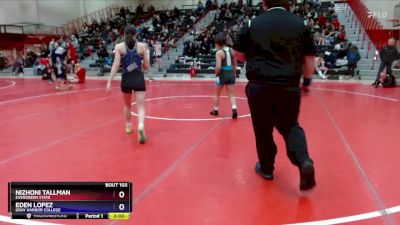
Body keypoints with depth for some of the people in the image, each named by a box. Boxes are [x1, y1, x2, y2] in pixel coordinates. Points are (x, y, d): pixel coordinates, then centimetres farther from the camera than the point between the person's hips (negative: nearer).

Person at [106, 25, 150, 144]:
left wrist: (109, 82, -8)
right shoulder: (142, 46, 3)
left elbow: (116, 65, -8)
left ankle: (128, 126, 40)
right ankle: (141, 126, -29)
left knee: (127, 105, 24)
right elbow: (146, 66, 5)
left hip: (126, 79, 1)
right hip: (139, 79, -1)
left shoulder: (119, 47, 1)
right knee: (141, 106, -2)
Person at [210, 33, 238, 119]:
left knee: (217, 94, 15)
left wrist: (216, 74, -4)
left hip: (223, 74, -5)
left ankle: (215, 110, 28)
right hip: (231, 74, 5)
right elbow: (235, 63, 13)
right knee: (231, 94, 8)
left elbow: (218, 67, -21)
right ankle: (234, 109, -12)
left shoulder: (219, 52, -13)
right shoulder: (231, 50, 6)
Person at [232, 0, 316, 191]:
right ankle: (304, 162, -2)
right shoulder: (300, 24, 5)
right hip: (289, 87, 2)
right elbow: (310, 58, 7)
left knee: (263, 129, 14)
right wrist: (307, 81, 23)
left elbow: (238, 54, 10)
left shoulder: (253, 24, 3)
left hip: (259, 86, -1)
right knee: (290, 127, 18)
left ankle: (266, 168, 27)